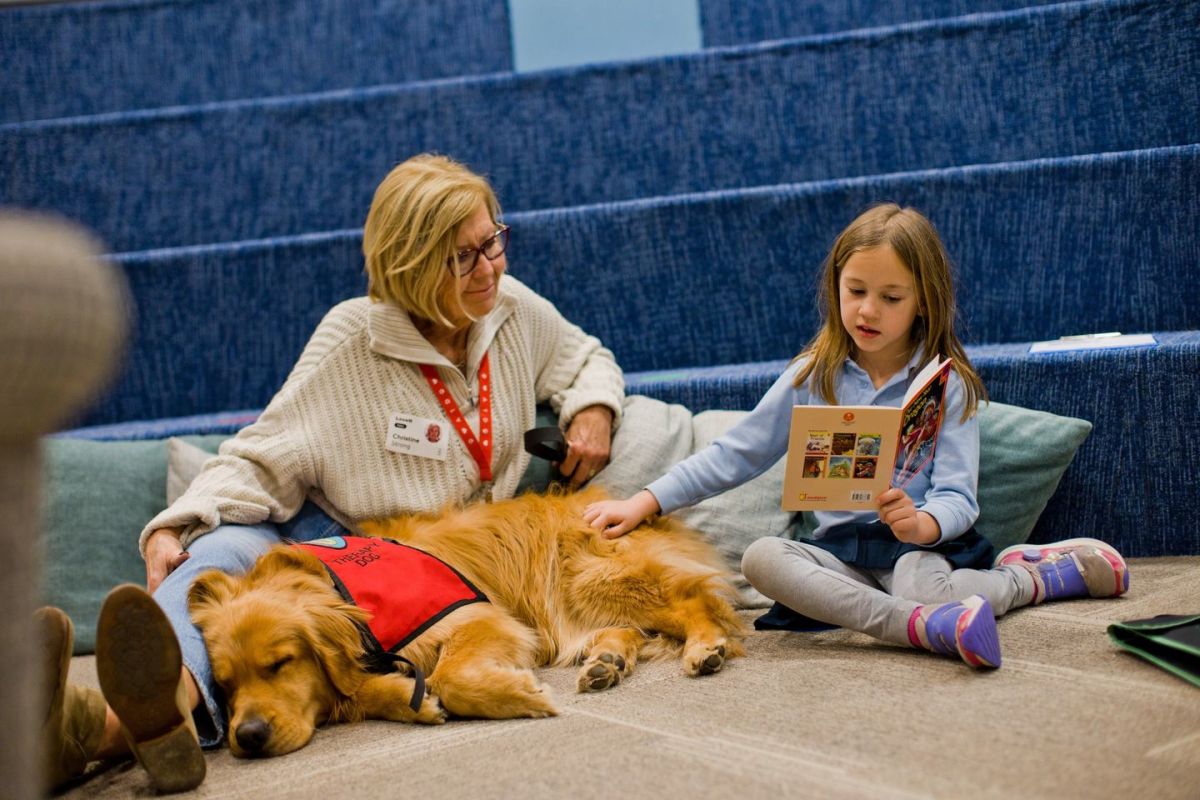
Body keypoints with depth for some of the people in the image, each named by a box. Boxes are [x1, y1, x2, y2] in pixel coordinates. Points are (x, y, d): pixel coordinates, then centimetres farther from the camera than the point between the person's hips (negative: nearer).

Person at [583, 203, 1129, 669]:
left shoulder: (947, 384, 0)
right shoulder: (813, 378, 8)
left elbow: (957, 496, -7)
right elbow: (733, 454, 9)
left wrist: (922, 522, -32)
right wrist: (646, 502, -1)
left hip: (923, 541, -4)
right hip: (841, 551, 4)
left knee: (919, 579, -40)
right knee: (761, 558, -29)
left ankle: (1031, 575, -9)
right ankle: (924, 626, -44)